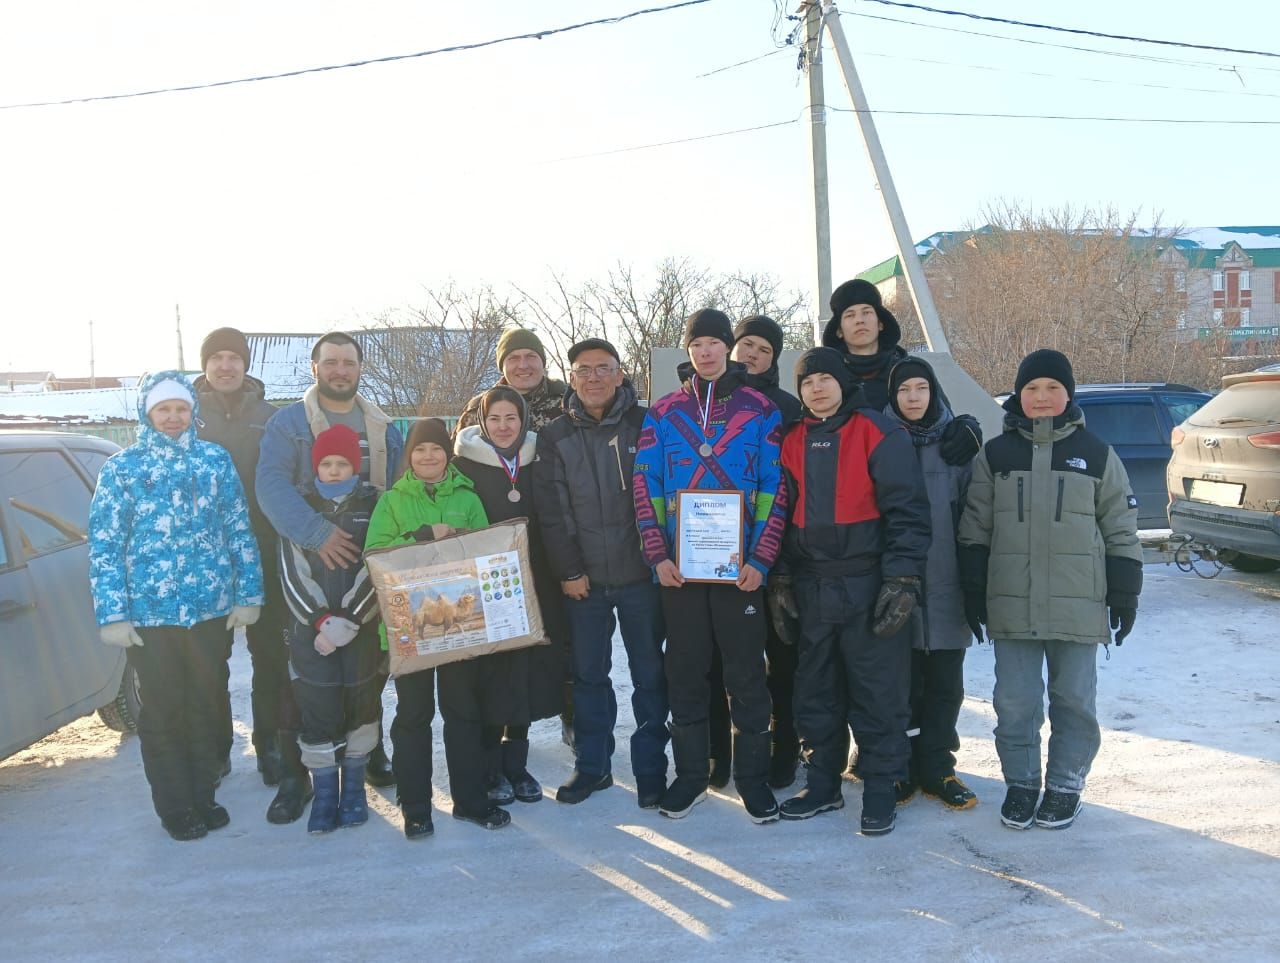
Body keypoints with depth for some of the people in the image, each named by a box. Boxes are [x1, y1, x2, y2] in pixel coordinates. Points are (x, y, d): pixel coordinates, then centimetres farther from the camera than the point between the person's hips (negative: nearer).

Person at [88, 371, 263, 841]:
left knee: (207, 706, 12)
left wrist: (248, 593, 2)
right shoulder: (121, 467, -1)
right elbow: (103, 546, -2)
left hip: (212, 608, 2)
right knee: (164, 712, 8)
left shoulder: (216, 459, 3)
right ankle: (175, 808, 23)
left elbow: (240, 530, 5)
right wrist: (113, 614, -8)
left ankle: (203, 797, 28)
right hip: (149, 612, -1)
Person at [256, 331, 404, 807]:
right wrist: (317, 535, -31)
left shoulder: (384, 428, 11)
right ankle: (295, 775, 11)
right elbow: (271, 485, -18)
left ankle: (372, 756, 29)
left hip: (372, 566, 4)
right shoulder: (288, 422, -3)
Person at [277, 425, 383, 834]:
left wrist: (348, 620, -14)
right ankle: (324, 796, 12)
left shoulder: (374, 504, 3)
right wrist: (320, 621, -11)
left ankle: (354, 790, 22)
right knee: (317, 710, -1)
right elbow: (293, 572, 0)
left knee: (360, 704, 6)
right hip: (312, 630, 0)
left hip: (363, 627, 0)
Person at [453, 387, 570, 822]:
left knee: (527, 677, 6)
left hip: (532, 587, 3)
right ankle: (491, 770, 14)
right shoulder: (465, 463, 0)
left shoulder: (538, 462, 9)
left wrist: (557, 576, 2)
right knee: (489, 679, -1)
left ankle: (516, 765, 20)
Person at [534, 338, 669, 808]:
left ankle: (651, 769, 20)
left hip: (640, 574, -1)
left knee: (650, 675, 6)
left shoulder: (646, 425, -1)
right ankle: (591, 765, 25)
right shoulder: (555, 435, 4)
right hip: (582, 579, 2)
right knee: (588, 675, 11)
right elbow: (551, 511, 1)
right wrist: (568, 570, -5)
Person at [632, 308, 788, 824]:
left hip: (741, 565, -2)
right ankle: (690, 775, 23)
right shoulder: (663, 413, 8)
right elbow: (646, 487, 4)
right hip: (678, 567, 2)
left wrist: (760, 559, -10)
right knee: (685, 671, 10)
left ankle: (753, 777, 19)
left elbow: (774, 488, -2)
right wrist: (658, 555, -6)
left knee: (746, 671, 5)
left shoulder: (760, 411, 2)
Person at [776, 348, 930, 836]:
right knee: (815, 690, 12)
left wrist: (902, 578, -15)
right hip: (811, 588, 5)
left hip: (869, 584, -5)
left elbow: (907, 509, -9)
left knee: (878, 692, 3)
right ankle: (822, 782, 26)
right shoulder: (792, 443, 11)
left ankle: (880, 789, 16)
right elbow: (782, 514, 16)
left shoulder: (880, 434, -5)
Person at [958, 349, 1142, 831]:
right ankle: (1020, 783, 23)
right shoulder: (994, 455, 5)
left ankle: (1065, 786, 25)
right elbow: (975, 529, 6)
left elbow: (1121, 531, 6)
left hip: (1078, 605, 0)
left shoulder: (1097, 454, 3)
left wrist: (1125, 594, 3)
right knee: (1014, 702, 6)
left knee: (1074, 700, 9)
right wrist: (974, 592, 3)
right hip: (1012, 605, 1)